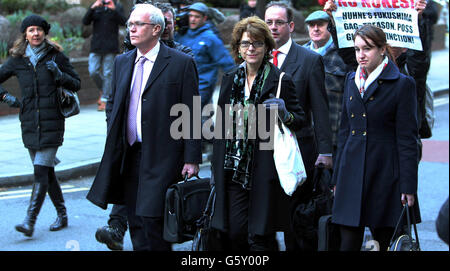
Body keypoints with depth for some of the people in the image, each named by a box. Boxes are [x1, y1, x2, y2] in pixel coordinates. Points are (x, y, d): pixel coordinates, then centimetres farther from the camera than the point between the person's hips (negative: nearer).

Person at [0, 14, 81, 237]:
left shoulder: (56, 56, 0)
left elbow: (76, 84, 3)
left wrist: (59, 75, -13)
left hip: (52, 123, -3)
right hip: (29, 124, 4)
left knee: (41, 171, -12)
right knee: (47, 172, 10)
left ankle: (30, 221, -15)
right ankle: (62, 215, 25)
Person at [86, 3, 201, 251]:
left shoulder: (181, 63, -5)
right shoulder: (121, 62, 13)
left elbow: (192, 115, -6)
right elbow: (113, 103, 24)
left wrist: (192, 159, -10)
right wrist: (113, 135, 11)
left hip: (161, 157, -6)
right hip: (129, 155, 6)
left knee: (152, 218, -10)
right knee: (136, 222, 11)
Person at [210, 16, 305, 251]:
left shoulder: (280, 81, -3)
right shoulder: (230, 79, 11)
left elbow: (300, 119, 3)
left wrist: (285, 115, -20)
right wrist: (217, 165, 16)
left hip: (265, 169, -4)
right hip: (233, 170, 4)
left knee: (260, 238, -4)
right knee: (235, 234, 3)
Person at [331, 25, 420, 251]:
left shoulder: (402, 84, -5)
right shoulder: (352, 80, 12)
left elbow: (407, 139, -6)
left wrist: (408, 186, -10)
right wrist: (337, 177, 14)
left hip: (385, 173, -5)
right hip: (352, 172, 5)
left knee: (386, 241, 3)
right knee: (348, 242, 1)